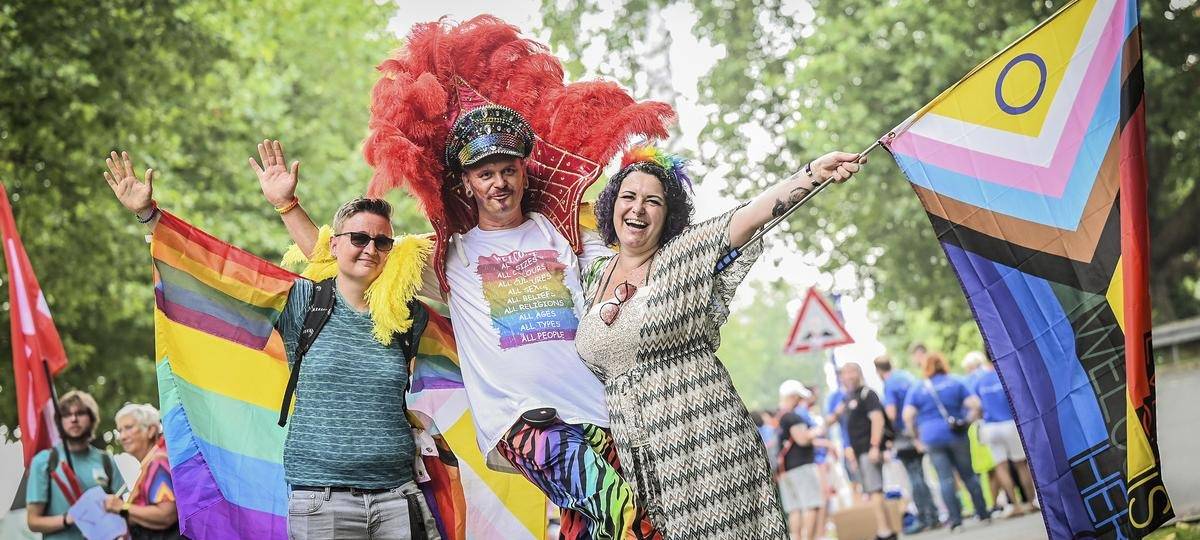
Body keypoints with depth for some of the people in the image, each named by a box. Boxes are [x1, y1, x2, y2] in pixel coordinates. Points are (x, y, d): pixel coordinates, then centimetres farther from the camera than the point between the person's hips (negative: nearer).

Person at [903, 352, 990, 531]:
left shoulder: (917, 389, 3)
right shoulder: (955, 383, 5)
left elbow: (907, 415, -7)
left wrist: (917, 433, 5)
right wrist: (968, 420, 12)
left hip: (932, 438, -1)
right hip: (956, 435, 1)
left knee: (945, 479, -1)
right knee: (968, 475, 11)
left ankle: (956, 520, -6)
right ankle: (983, 514, 14)